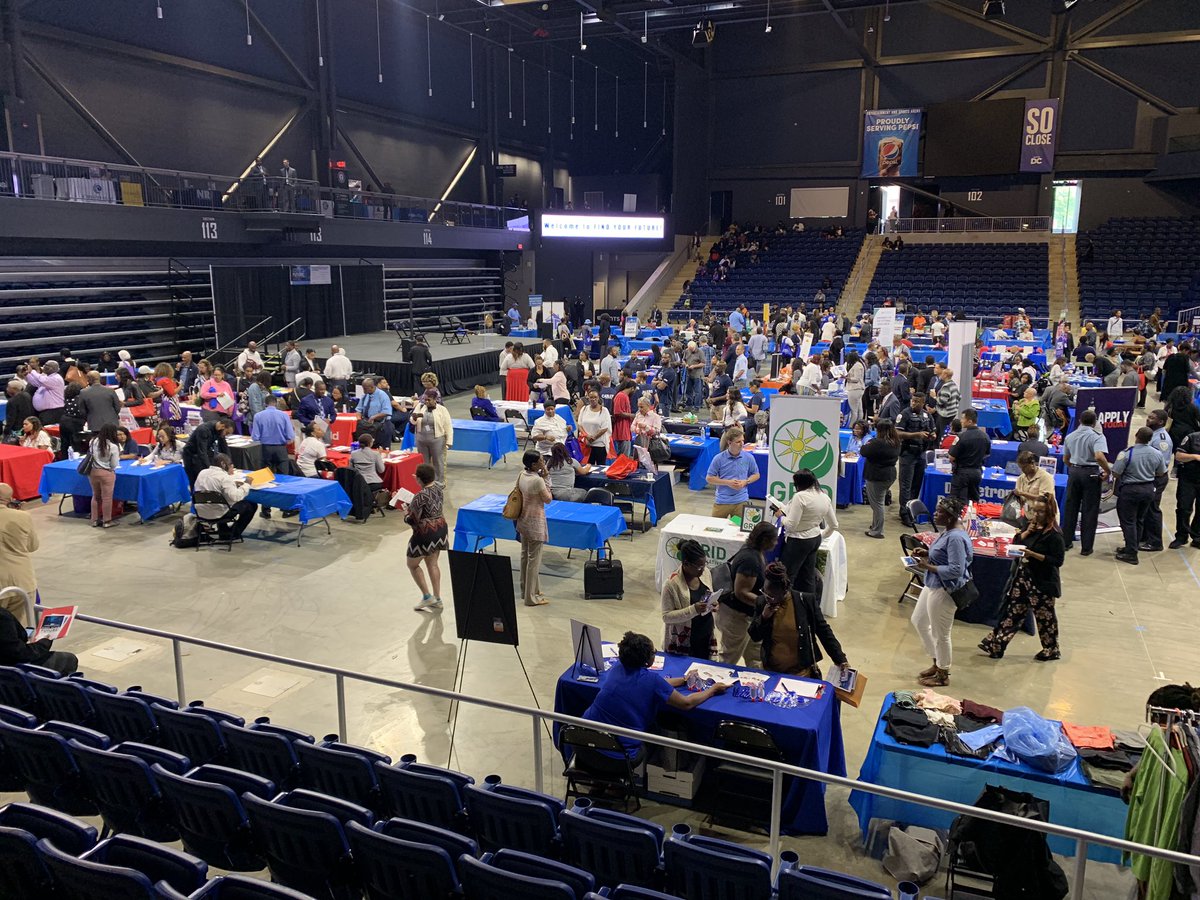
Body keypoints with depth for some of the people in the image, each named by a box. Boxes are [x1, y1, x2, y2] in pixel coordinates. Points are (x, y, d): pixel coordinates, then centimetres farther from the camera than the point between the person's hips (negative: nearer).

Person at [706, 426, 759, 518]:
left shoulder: (748, 458, -1)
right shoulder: (718, 458, -7)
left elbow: (756, 475, 12)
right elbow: (709, 478, -1)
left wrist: (745, 482, -7)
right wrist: (727, 482, -12)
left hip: (741, 501, 1)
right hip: (722, 501, -1)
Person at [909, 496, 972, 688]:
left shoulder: (956, 537, -26)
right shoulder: (947, 532, 4)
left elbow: (956, 570, -29)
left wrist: (928, 567, -23)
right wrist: (927, 553, 3)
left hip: (944, 591, -11)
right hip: (933, 585, 11)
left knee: (940, 634, 7)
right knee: (919, 621, 24)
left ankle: (943, 675, 28)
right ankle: (937, 663, 40)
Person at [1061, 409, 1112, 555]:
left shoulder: (1070, 436, 8)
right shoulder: (1097, 436, -11)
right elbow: (1099, 456, -27)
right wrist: (1108, 471, -14)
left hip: (1073, 472, 5)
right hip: (1091, 473, -4)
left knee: (1070, 507, 13)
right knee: (1089, 510, 3)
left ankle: (1066, 542, 17)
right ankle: (1086, 547, 6)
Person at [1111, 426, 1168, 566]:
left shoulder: (1127, 453, -20)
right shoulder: (1157, 454, -4)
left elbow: (1115, 473, -18)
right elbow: (1161, 473, 9)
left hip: (1130, 490, -5)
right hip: (1148, 489, 5)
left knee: (1128, 521, 2)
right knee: (1140, 520, 18)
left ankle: (1131, 554, 0)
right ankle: (1132, 547, 29)